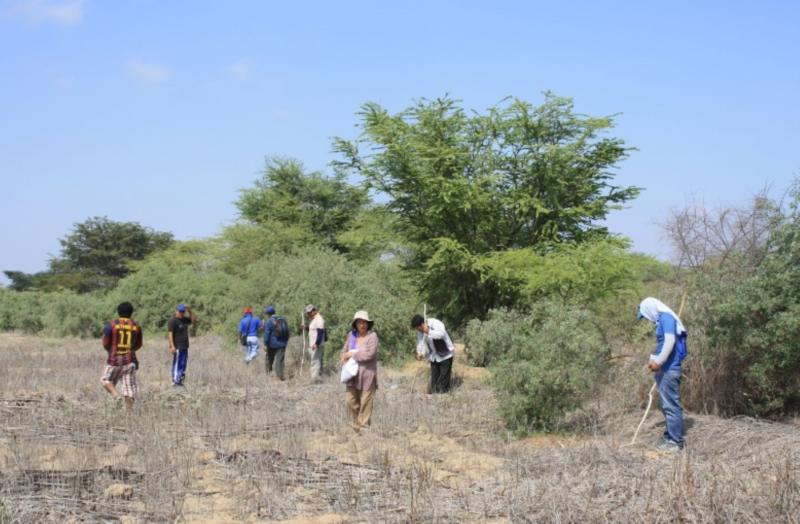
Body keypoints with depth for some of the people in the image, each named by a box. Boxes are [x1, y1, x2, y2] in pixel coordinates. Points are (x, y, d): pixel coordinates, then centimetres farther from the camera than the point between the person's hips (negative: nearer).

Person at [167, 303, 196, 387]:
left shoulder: (184, 320, 16)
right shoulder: (172, 321, -9)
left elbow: (194, 321, 20)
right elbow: (170, 334, -15)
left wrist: (190, 312, 9)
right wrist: (172, 346, -23)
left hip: (185, 347, 9)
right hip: (177, 347, -9)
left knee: (183, 365, 10)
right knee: (177, 364, -9)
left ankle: (180, 381, 14)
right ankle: (175, 381, -9)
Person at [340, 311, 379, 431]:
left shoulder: (372, 336, -11)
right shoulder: (351, 335, 4)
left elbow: (370, 354, -20)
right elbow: (345, 350, 13)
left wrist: (352, 354, -13)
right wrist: (344, 358, -9)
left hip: (367, 374, -5)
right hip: (353, 374, 5)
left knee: (365, 402, 0)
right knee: (350, 400, 6)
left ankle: (364, 425, 12)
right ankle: (356, 421, 26)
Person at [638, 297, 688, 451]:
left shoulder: (666, 317, -13)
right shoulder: (661, 320, 17)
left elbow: (670, 341, -23)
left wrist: (658, 362, -19)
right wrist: (653, 361, 12)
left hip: (670, 369, -10)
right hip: (665, 369, 10)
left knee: (671, 404, -7)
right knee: (667, 404, 15)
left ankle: (676, 441, -4)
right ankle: (670, 436, 22)